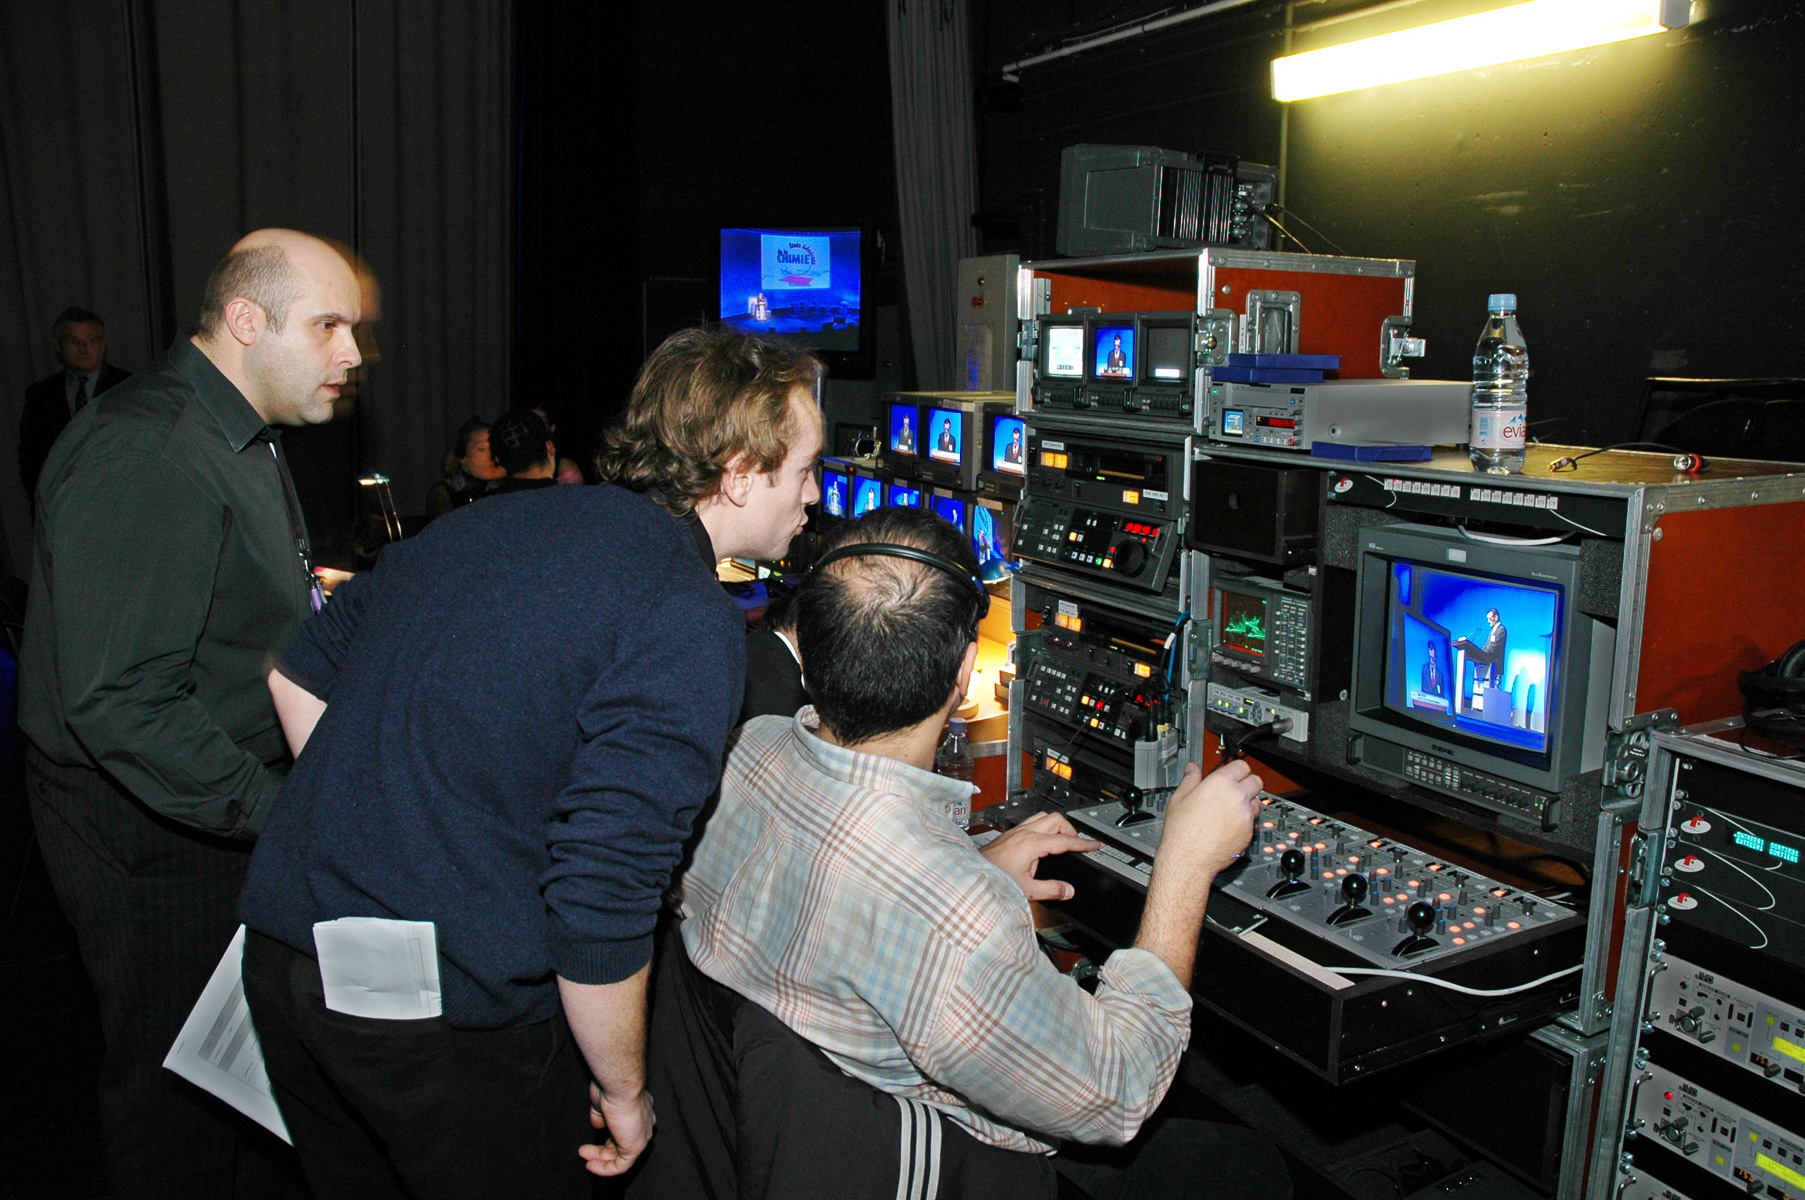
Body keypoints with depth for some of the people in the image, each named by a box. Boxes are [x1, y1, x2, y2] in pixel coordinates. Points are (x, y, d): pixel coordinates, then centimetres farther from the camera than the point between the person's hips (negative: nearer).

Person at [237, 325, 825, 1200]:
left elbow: (297, 675, 13)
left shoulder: (490, 521, 5)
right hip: (446, 1021, -7)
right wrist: (624, 1093, -6)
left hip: (284, 956, 7)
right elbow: (600, 908, -22)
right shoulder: (691, 630, -18)